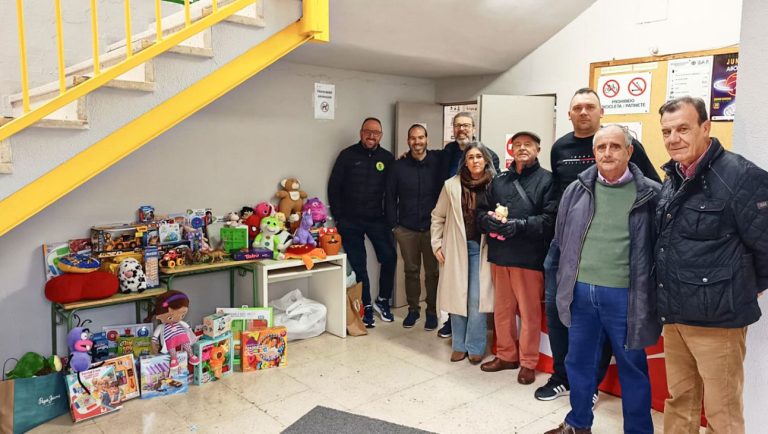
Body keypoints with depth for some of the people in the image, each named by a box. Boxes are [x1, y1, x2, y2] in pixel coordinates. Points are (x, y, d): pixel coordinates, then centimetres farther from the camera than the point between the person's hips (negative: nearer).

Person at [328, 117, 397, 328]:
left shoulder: (387, 158, 4)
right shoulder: (347, 155, -1)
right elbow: (334, 187, 0)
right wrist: (339, 217, -4)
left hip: (377, 219, 2)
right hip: (351, 221, -1)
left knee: (389, 257, -5)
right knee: (358, 265, 3)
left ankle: (382, 300, 16)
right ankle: (366, 306, 17)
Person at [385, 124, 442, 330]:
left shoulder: (437, 163, -4)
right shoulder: (398, 166, 2)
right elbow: (390, 197, 5)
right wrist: (394, 225, 1)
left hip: (432, 228, -1)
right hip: (406, 229, 2)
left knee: (432, 272, 6)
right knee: (411, 271, 12)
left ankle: (432, 311, 20)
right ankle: (413, 309, 25)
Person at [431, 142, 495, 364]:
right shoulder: (451, 185, 0)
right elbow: (438, 216, 7)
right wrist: (437, 244, 3)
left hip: (482, 248, -1)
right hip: (456, 248, 2)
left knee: (477, 299, -3)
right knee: (457, 297, 8)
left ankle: (475, 347, 14)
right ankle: (460, 345, 22)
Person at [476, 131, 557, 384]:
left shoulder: (546, 180, -2)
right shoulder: (499, 180, 15)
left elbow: (551, 218, -13)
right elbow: (481, 210, 12)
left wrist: (519, 225, -22)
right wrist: (489, 220, -10)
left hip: (529, 257, -5)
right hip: (500, 254, 5)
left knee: (529, 312, 4)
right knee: (502, 309, 14)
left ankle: (528, 363, 19)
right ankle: (506, 355, 31)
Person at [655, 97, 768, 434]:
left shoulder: (740, 176, -16)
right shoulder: (672, 180, 9)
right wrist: (668, 302, 14)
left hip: (716, 318, -7)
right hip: (674, 316, 7)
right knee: (679, 401, 19)